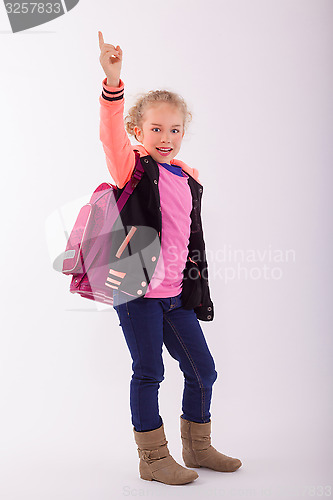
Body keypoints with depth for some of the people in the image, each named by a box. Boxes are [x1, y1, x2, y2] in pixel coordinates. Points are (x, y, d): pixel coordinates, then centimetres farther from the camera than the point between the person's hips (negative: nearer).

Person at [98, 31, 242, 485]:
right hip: (135, 288, -6)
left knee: (203, 370, 12)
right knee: (149, 373, 1)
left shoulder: (189, 180, 11)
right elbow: (112, 136, -25)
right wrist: (113, 82, -39)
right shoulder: (134, 168, -4)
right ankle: (154, 458, 18)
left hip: (177, 293, 6)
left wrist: (201, 290, 17)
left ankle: (198, 447, 32)